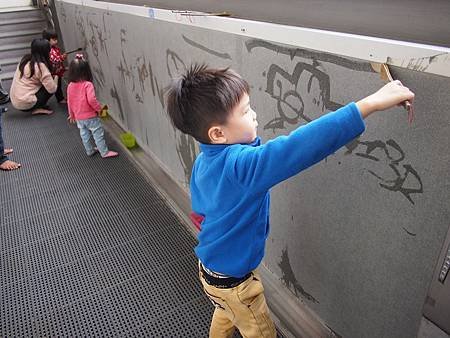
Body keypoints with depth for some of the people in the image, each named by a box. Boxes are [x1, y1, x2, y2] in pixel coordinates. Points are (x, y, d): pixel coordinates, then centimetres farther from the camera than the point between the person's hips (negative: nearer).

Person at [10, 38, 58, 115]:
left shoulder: (26, 59, 5)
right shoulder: (41, 66, -17)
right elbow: (52, 89, -17)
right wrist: (56, 76, 1)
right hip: (25, 104, -8)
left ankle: (36, 107, 9)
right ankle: (37, 108, -1)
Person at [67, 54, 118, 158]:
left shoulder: (70, 86, -2)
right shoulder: (88, 85, -20)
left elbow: (69, 102, 6)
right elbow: (91, 100, -29)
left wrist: (71, 114, 18)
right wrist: (99, 108, -12)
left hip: (79, 117, 6)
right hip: (90, 116, -6)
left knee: (84, 134, 19)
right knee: (98, 134, 4)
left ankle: (89, 150, 32)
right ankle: (104, 152, 11)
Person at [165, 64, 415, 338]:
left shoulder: (203, 161, -9)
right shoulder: (241, 164, -38)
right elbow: (301, 145, -49)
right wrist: (368, 104, -48)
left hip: (209, 266, 7)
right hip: (232, 281, -7)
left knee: (226, 315, 36)